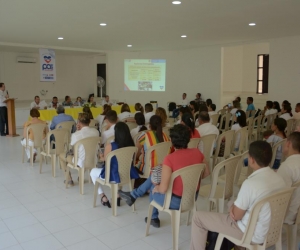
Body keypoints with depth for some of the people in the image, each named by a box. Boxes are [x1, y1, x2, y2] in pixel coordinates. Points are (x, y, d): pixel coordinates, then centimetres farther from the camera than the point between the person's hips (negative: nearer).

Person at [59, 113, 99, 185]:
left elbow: (72, 145, -1)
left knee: (61, 155, 21)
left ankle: (69, 179, 29)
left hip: (82, 163, -5)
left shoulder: (76, 135, -21)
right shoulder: (96, 131, -7)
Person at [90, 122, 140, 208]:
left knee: (93, 172, 23)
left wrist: (101, 157, 23)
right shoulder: (131, 145, -9)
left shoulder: (110, 146, -21)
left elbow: (104, 159, -2)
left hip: (114, 176, -4)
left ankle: (103, 198, 21)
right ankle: (118, 196, 35)